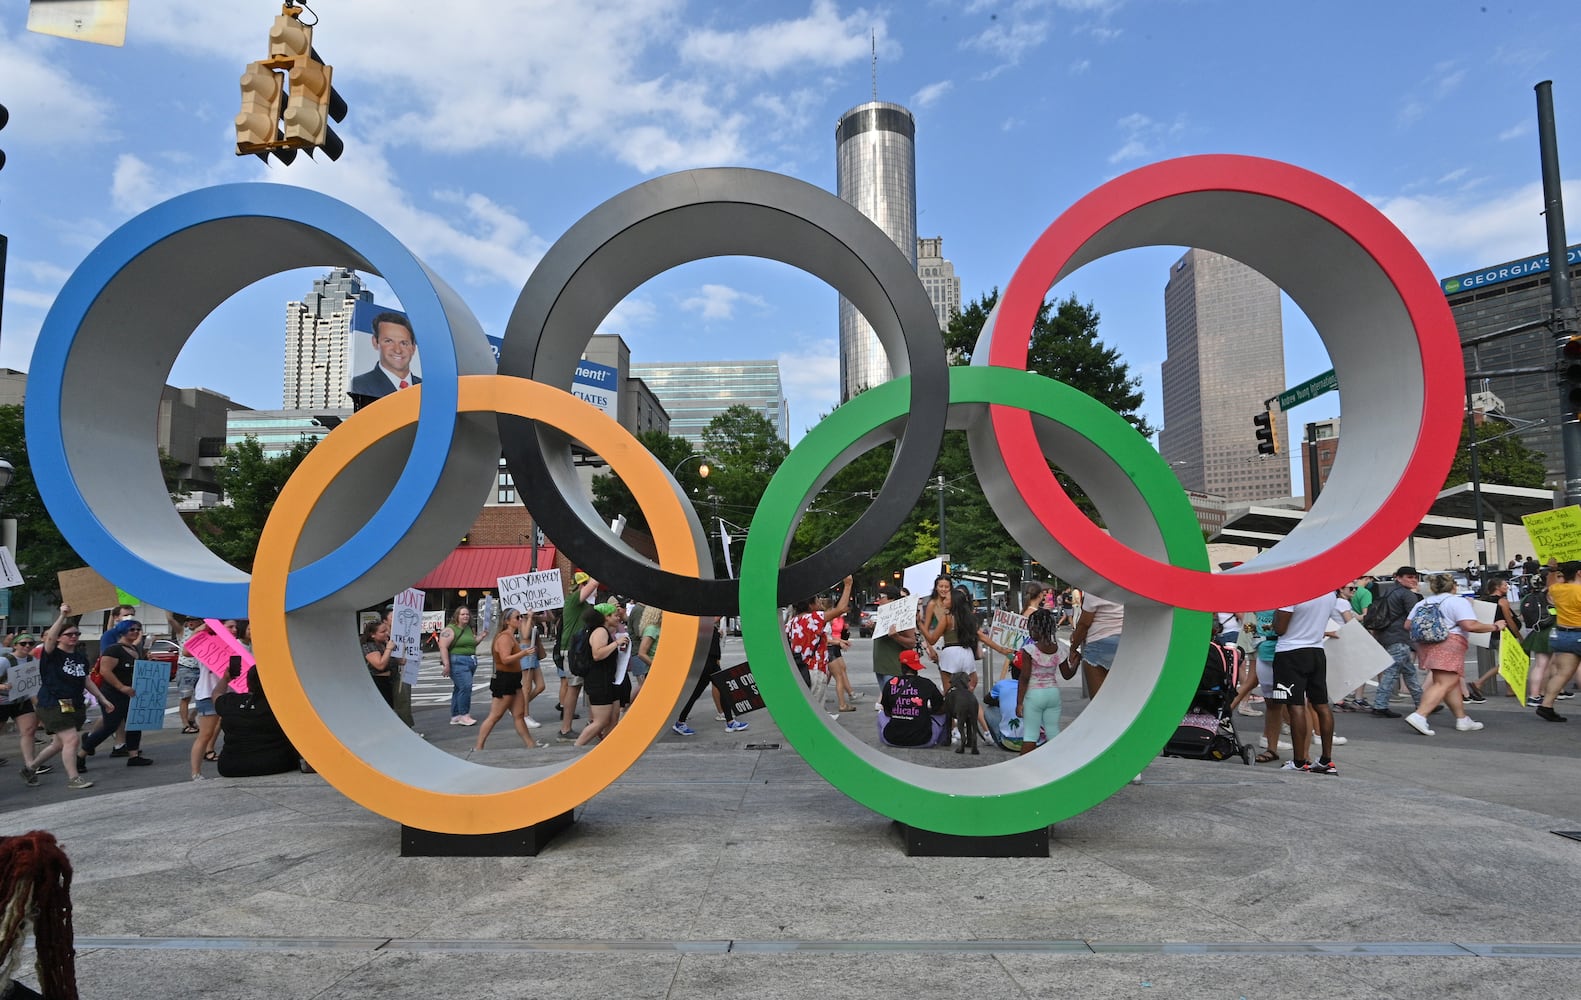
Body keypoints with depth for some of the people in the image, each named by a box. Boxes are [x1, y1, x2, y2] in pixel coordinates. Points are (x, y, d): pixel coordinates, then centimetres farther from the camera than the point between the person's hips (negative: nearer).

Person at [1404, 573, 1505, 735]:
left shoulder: (1424, 602, 16)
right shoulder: (1458, 601, -3)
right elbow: (1469, 625, -15)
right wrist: (1495, 627, -2)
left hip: (1425, 645, 8)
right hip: (1448, 645, -8)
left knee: (1452, 682, 18)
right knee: (1444, 684, -11)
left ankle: (1462, 719, 23)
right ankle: (1419, 716, -25)